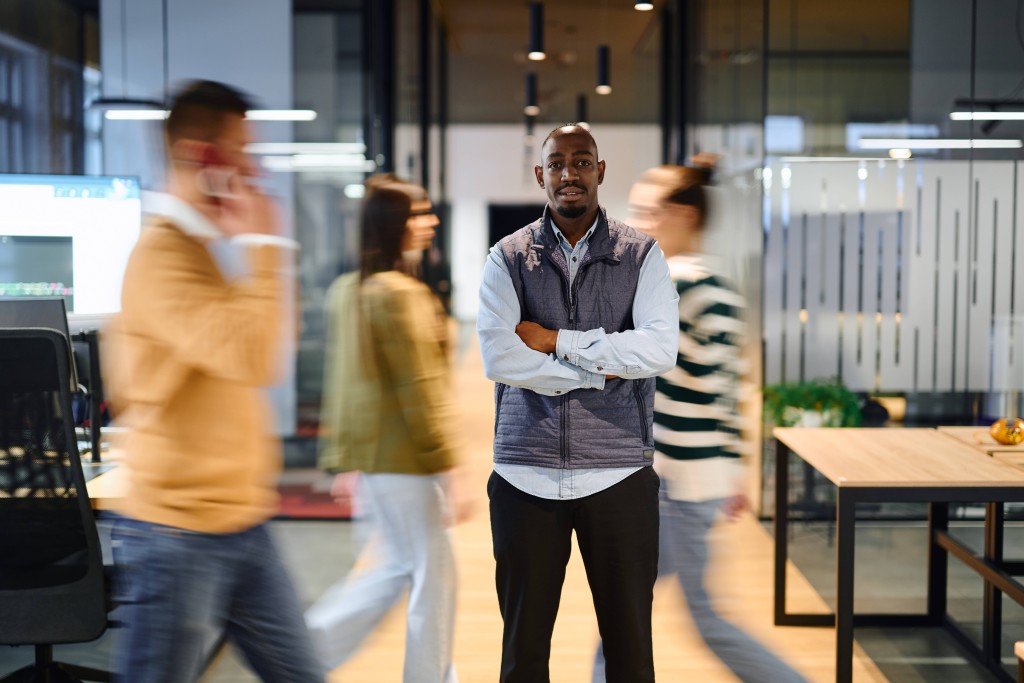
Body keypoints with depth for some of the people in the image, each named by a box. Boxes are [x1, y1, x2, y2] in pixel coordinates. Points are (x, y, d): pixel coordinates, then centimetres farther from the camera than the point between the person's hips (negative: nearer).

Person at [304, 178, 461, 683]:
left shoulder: (346, 290, 10)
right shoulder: (401, 293, -17)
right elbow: (420, 387, -20)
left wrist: (339, 460, 18)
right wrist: (446, 465, -17)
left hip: (366, 453, 9)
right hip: (403, 457, -9)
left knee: (399, 566, 19)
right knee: (434, 576, 5)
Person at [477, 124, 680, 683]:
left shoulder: (642, 255, 3)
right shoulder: (507, 258, 3)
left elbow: (659, 350, -12)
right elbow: (498, 358, -11)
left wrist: (557, 340, -11)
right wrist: (599, 370, -10)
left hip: (618, 474, 0)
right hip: (525, 474, 1)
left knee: (630, 637, 9)